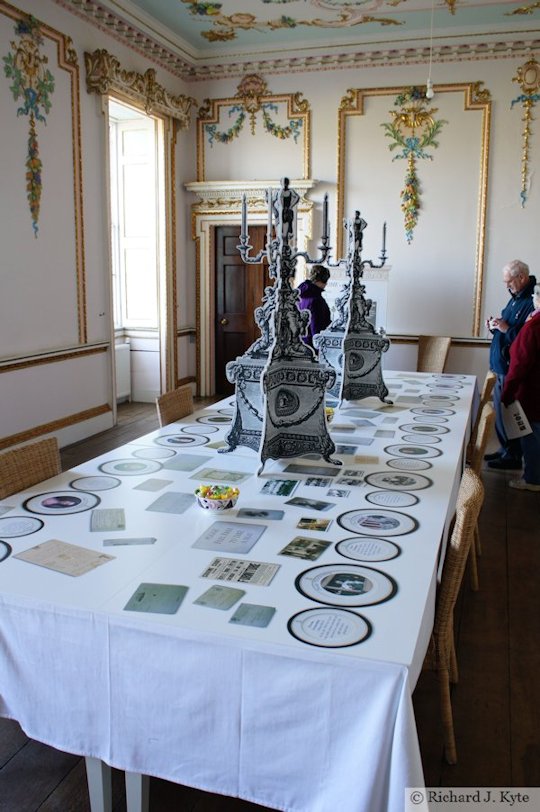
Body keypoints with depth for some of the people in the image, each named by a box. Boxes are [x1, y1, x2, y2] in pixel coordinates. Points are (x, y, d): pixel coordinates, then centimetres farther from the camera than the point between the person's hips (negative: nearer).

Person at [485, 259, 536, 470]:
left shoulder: (531, 302, -17)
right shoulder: (516, 298, 15)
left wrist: (506, 329, -22)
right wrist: (496, 327, 7)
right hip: (502, 368, 10)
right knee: (500, 412, 17)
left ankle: (513, 456, 8)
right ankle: (505, 450, 29)